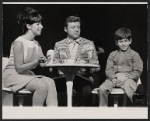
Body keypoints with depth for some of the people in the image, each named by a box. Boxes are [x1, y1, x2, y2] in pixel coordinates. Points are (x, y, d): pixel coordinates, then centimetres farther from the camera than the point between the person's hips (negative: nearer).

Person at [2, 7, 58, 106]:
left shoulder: (36, 44, 12)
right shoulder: (19, 43, -15)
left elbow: (43, 64, 3)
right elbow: (19, 68, -19)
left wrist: (47, 60, -21)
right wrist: (37, 62, -29)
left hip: (27, 75, 8)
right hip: (12, 76, -8)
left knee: (50, 82, -19)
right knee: (42, 85, -29)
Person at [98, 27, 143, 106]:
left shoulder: (134, 55, 11)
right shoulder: (112, 55, 20)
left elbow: (137, 72, 3)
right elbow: (108, 70, 11)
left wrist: (125, 77, -11)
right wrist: (116, 76, -10)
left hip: (128, 79, -3)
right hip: (114, 78, 3)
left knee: (128, 88, -39)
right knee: (102, 88, -28)